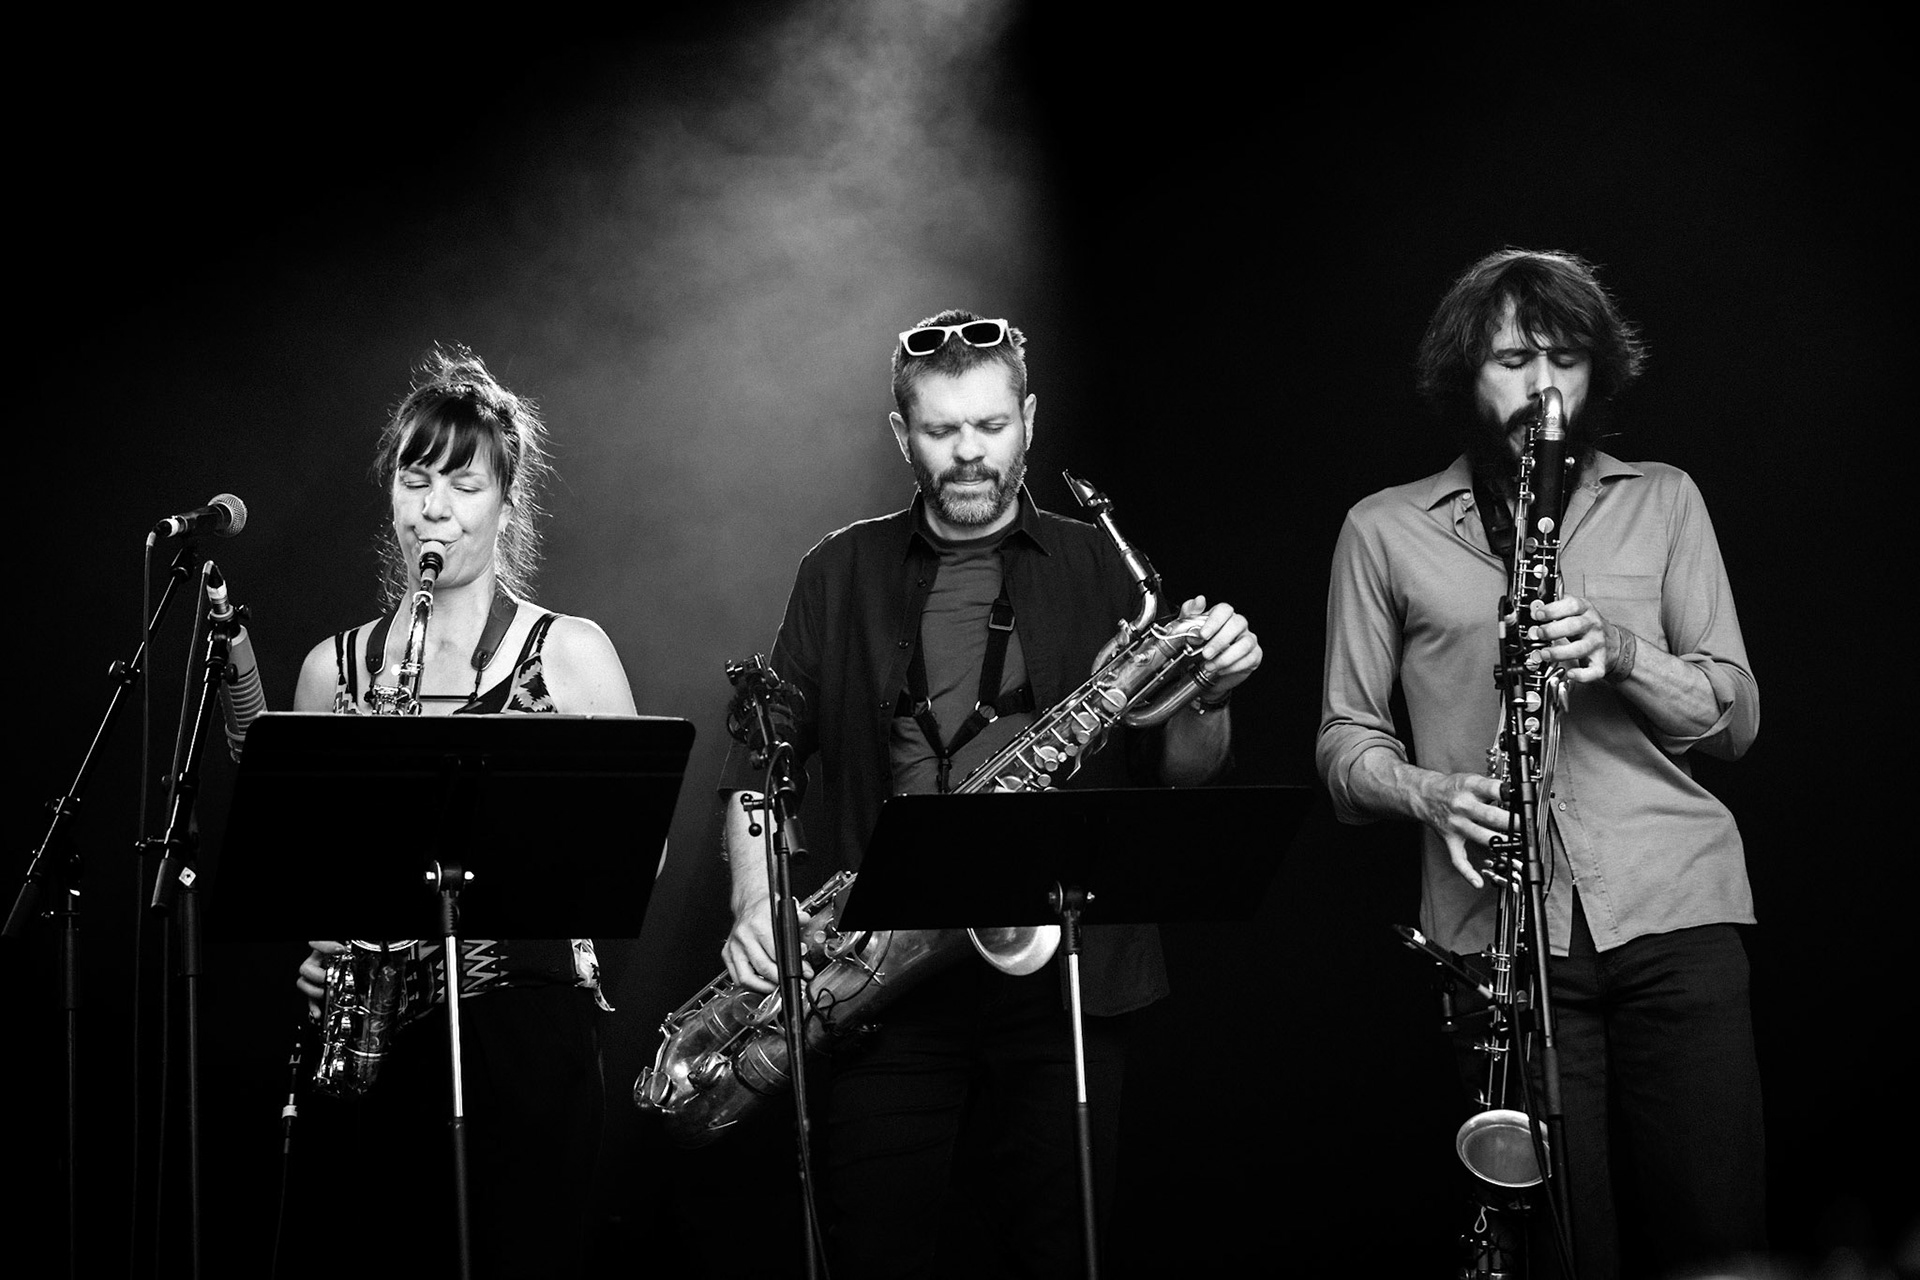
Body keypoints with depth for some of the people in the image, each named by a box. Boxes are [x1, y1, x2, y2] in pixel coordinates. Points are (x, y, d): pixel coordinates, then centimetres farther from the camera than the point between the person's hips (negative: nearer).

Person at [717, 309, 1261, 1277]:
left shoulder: (1096, 569, 8)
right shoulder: (842, 573, 10)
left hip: (1060, 972, 0)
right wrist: (755, 903, -7)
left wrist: (1209, 697, -14)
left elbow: (1179, 774, 6)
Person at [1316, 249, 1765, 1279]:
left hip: (1674, 907, 1)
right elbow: (1345, 738, 12)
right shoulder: (1384, 531, 13)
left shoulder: (1663, 501, 16)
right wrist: (1429, 792, -10)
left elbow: (1735, 715, 9)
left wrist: (1619, 651, -10)